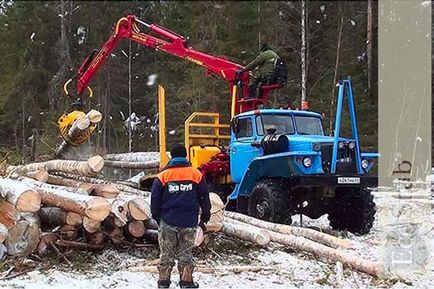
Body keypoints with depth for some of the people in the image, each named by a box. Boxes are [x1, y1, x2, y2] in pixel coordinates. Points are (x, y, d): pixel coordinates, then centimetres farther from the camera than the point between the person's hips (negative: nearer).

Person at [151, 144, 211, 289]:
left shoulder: (163, 176, -2)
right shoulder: (196, 174, 1)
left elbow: (155, 199, 1)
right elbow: (204, 197, 6)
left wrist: (156, 217, 15)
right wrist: (204, 218, 15)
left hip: (167, 222, 0)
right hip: (189, 222, 0)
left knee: (166, 254, 9)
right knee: (186, 254, 9)